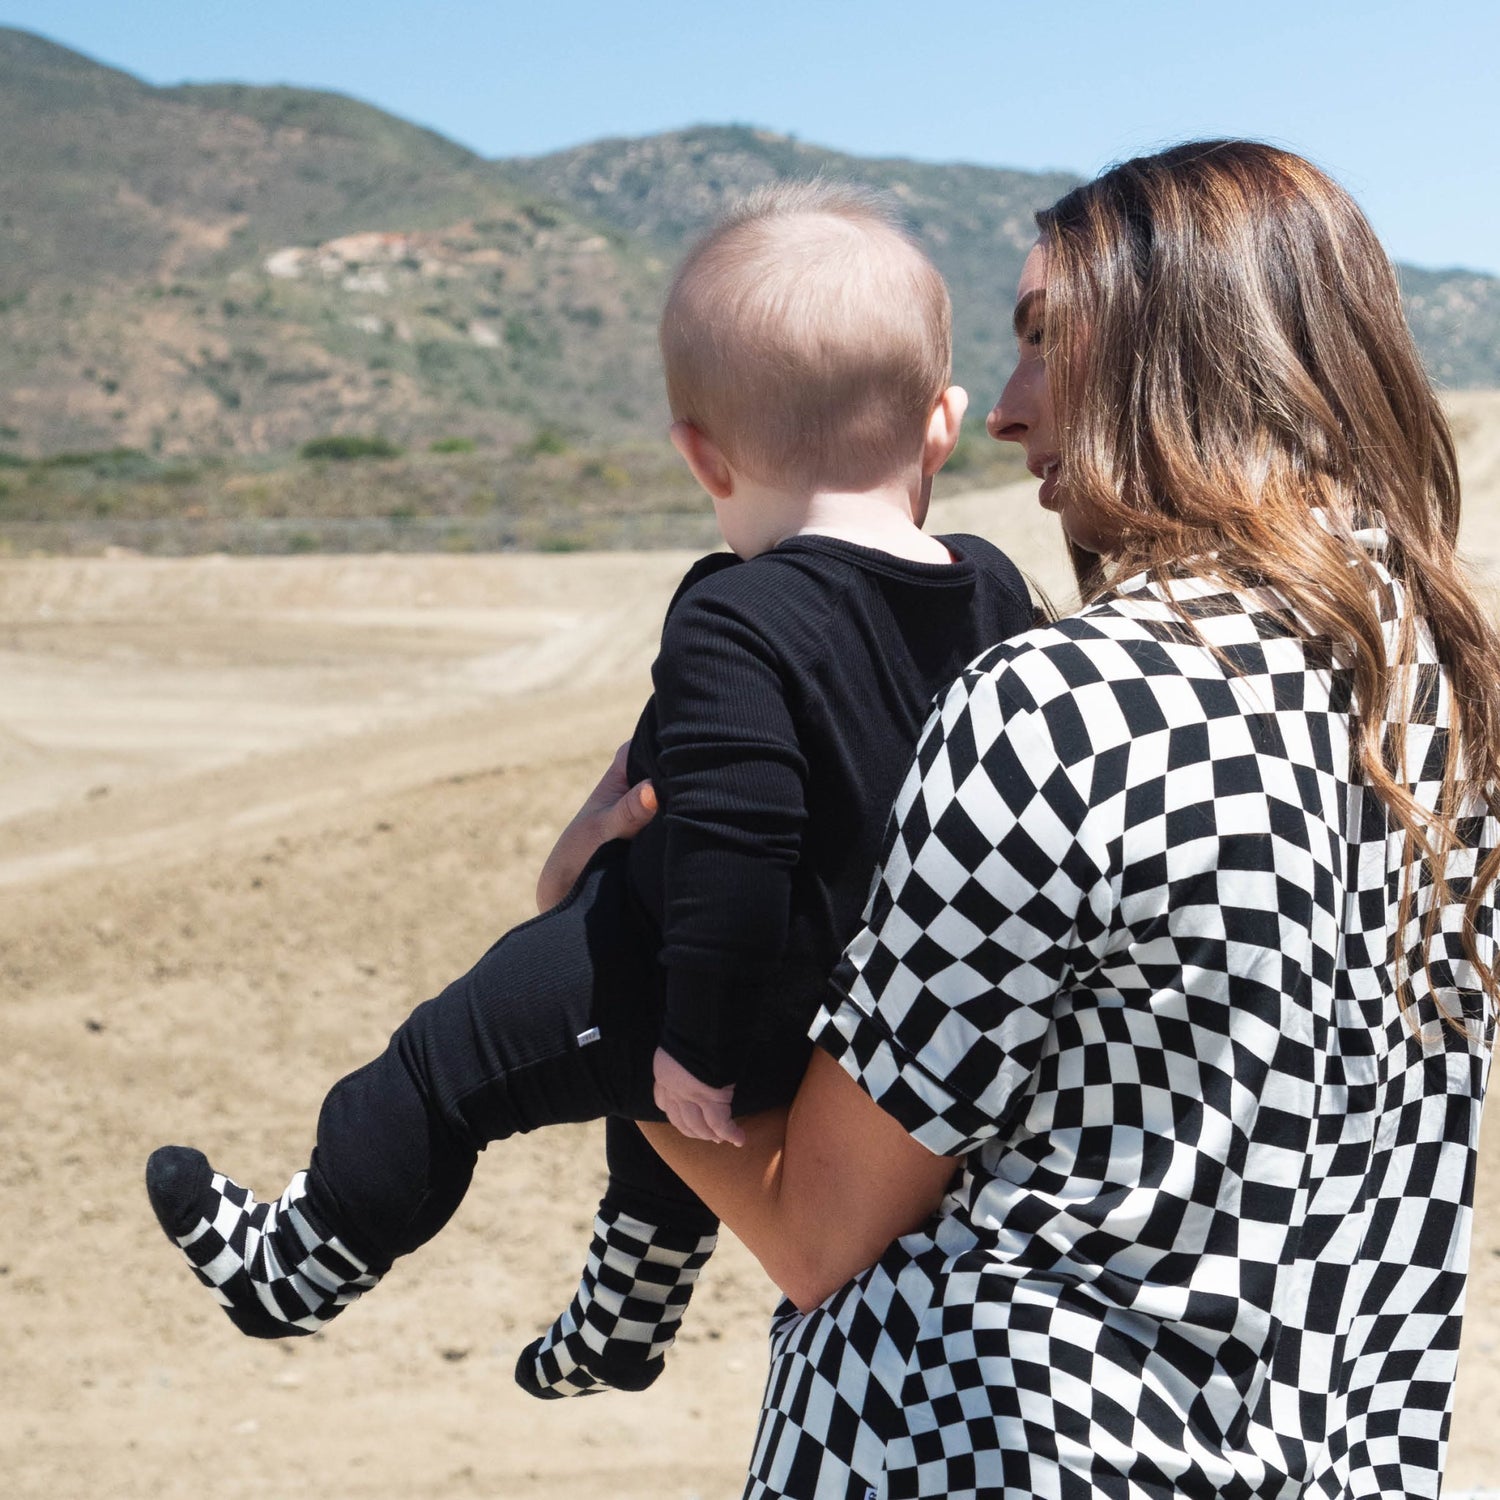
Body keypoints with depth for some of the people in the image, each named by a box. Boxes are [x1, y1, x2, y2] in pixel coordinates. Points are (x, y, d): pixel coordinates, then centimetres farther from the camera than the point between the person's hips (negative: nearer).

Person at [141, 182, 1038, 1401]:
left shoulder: (735, 624, -28)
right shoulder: (997, 594, -6)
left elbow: (732, 853, -33)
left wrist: (699, 1046, -22)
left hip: (764, 1011, -8)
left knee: (457, 1055, 11)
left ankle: (300, 1266, 30)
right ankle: (627, 1314, 56)